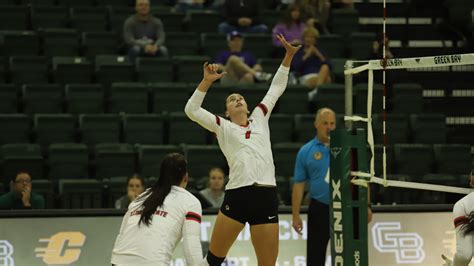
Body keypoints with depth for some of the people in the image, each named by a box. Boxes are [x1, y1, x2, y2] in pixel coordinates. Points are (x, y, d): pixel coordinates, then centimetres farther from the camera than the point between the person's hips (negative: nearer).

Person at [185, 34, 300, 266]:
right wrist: (207, 81, -7)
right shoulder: (223, 127, 11)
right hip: (236, 195, -2)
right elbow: (191, 110, 0)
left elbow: (276, 88, 22)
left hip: (266, 196, 2)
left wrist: (288, 56, 15)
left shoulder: (260, 118, 20)